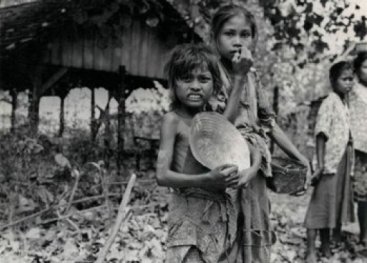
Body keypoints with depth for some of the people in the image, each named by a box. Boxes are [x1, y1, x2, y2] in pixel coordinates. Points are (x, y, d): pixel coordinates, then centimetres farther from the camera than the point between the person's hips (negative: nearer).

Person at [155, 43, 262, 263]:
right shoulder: (173, 120, -6)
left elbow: (255, 151, 17)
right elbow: (162, 175, -13)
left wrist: (248, 172, -6)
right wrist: (206, 180, -25)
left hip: (221, 212, 6)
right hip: (190, 213, -6)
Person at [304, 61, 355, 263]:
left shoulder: (345, 104, 12)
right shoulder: (330, 102, -11)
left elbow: (347, 135, 14)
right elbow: (321, 134, -17)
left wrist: (350, 164, 10)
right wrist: (320, 164, -23)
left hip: (344, 161, 8)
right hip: (331, 161, -8)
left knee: (336, 203, 13)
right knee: (321, 203, -5)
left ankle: (326, 246, 25)